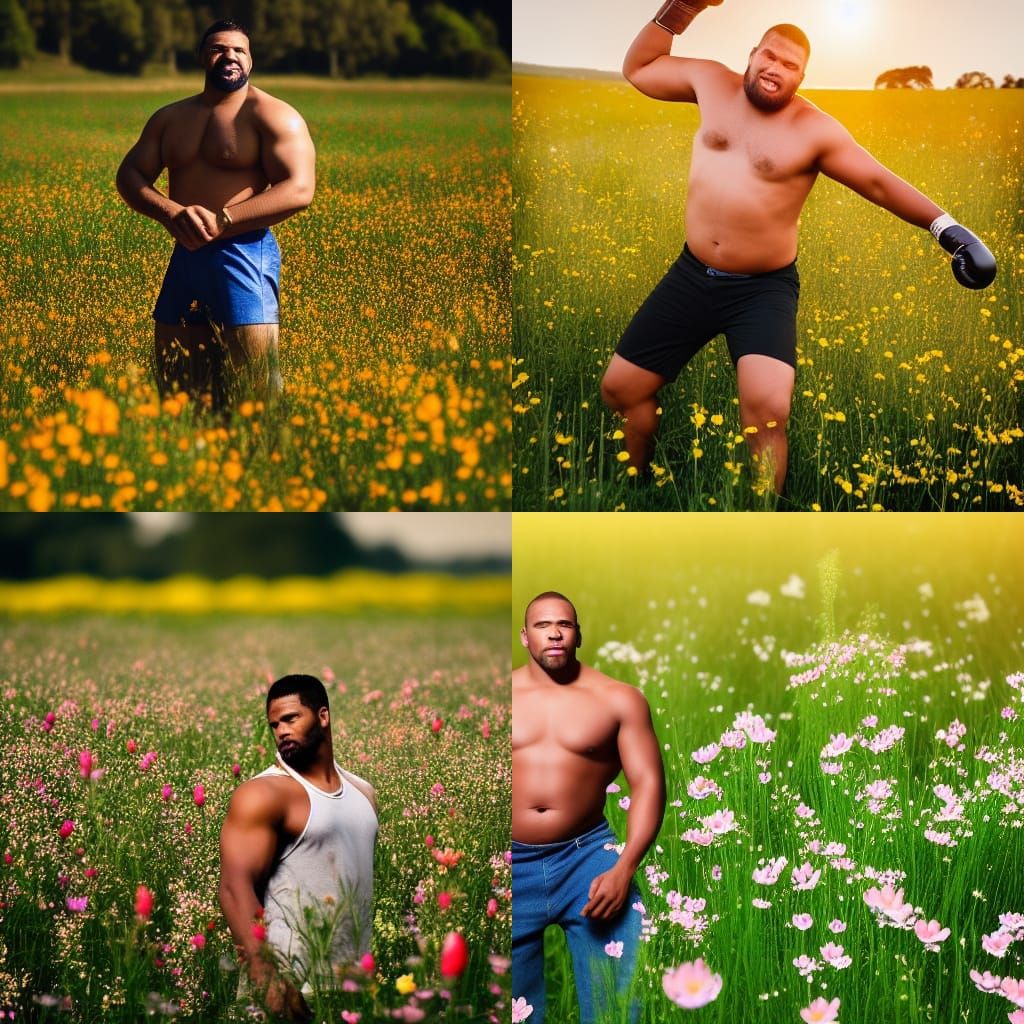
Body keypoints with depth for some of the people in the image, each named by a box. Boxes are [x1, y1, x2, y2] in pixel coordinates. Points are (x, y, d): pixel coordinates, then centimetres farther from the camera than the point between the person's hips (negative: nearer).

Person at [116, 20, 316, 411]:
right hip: (185, 255, 6)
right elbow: (129, 176, 11)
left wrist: (221, 221, -20)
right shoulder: (170, 117, 15)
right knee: (170, 376, 10)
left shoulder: (273, 116, -4)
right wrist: (169, 212, -12)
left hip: (243, 252, -6)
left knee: (255, 378, -11)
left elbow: (299, 190, -14)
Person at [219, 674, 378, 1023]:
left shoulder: (363, 793, 12)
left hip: (354, 984, 6)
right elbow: (236, 887, -17)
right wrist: (265, 978, -28)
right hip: (292, 986, -6)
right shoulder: (262, 795, -9)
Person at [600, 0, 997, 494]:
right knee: (620, 389, 8)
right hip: (692, 275, 4)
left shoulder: (815, 129, -8)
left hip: (764, 288, -4)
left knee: (767, 411, -27)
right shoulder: (713, 83, 3)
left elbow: (881, 184, -6)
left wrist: (945, 226, -14)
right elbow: (637, 68, 14)